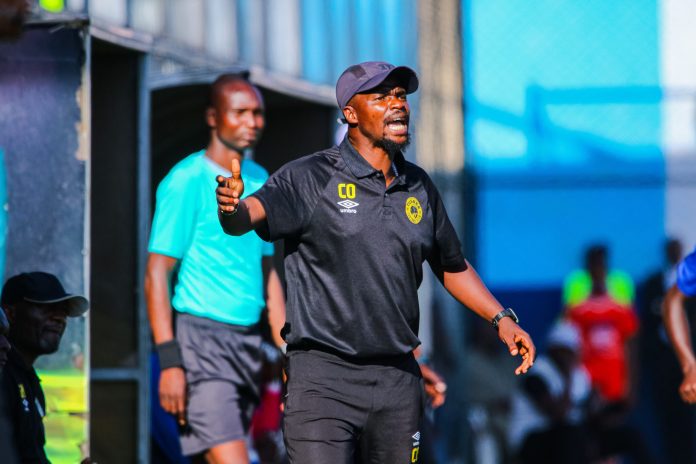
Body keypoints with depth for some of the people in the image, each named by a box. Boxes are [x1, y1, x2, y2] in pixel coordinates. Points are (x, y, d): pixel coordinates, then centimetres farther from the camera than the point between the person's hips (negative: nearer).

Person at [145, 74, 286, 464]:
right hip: (202, 341, -7)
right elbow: (157, 275, -11)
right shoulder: (186, 182, -8)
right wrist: (169, 362, -19)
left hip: (248, 341, 7)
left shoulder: (260, 180, 14)